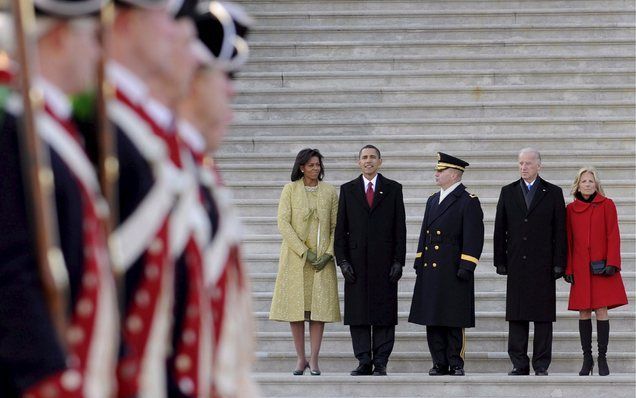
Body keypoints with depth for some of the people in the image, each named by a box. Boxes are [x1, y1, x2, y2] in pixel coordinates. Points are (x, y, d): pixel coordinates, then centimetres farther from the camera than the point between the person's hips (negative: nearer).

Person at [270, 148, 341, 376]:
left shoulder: (330, 192, 6)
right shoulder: (290, 190, 1)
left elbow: (336, 226, 6)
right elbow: (283, 223, -5)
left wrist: (328, 253, -8)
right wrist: (304, 252, -12)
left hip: (322, 257, 1)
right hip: (295, 255, -1)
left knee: (319, 306, -4)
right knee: (295, 306, -2)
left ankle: (314, 360, -1)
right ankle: (300, 358, 5)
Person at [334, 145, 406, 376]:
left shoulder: (393, 189, 7)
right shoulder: (348, 190, 10)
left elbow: (400, 228, 4)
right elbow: (341, 228, 7)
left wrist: (398, 261, -4)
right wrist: (342, 260, -2)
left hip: (384, 261, -1)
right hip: (356, 261, 1)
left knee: (384, 315, -2)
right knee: (357, 315, 0)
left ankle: (380, 363, 1)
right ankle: (364, 363, 5)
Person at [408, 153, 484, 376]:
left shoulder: (468, 201, -5)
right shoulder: (432, 200, 18)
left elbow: (473, 237, -10)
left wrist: (466, 267, -16)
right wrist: (419, 261, 15)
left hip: (453, 271, -7)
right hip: (430, 271, 7)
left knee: (454, 321, -4)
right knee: (432, 320, 5)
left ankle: (456, 364, 1)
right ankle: (439, 364, 10)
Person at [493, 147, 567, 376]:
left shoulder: (553, 193, 5)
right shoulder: (508, 192, 11)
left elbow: (560, 231, 2)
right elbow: (500, 229, 9)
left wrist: (559, 263, -5)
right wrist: (500, 261, 2)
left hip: (543, 264, -2)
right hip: (516, 264, 2)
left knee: (543, 316, -2)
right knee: (516, 316, 1)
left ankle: (541, 366, 2)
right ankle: (519, 364, 5)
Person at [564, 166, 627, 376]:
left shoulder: (607, 205, 3)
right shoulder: (571, 209, 8)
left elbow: (613, 235, -1)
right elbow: (568, 240, 9)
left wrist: (611, 263, -9)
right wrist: (568, 268, 3)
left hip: (601, 268, -2)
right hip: (580, 269, 2)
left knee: (601, 311, -6)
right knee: (584, 313, 1)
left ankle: (602, 359, 0)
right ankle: (587, 359, 7)